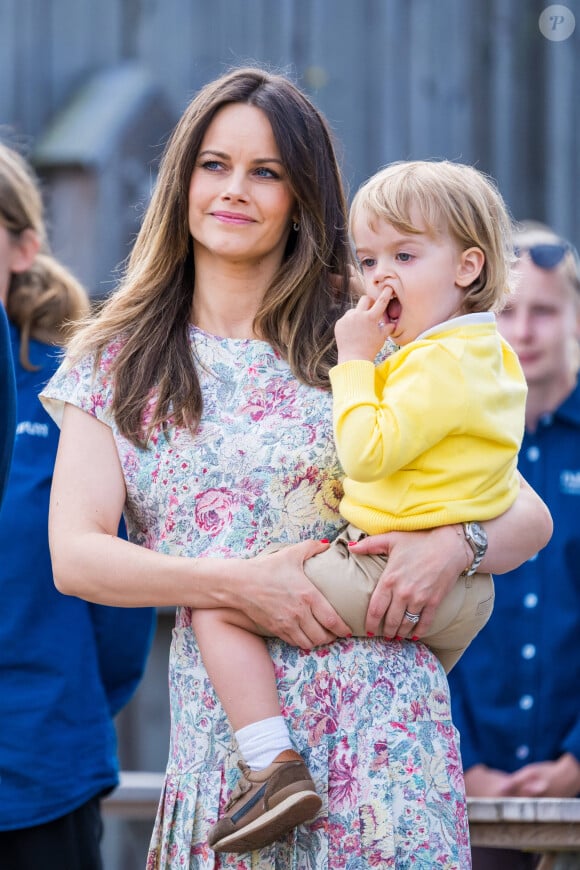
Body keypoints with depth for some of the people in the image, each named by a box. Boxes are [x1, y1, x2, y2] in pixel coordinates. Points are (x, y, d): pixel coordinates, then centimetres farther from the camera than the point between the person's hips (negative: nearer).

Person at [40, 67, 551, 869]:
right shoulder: (116, 366, 10)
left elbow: (528, 515, 7)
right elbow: (74, 555, -2)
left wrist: (455, 544, -16)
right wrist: (240, 582, -15)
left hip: (381, 726, -1)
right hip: (220, 738, 1)